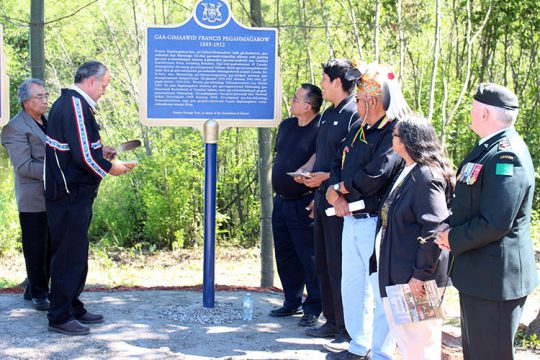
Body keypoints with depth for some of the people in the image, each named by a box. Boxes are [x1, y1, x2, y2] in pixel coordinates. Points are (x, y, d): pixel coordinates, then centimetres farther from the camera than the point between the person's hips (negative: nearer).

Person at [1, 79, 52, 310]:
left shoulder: (49, 122, 15)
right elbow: (24, 166, -19)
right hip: (33, 200, -7)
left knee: (53, 248, 12)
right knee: (36, 250, 3)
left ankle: (35, 289, 26)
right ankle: (38, 294, 16)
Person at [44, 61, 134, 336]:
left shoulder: (66, 103, 15)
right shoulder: (76, 106, -17)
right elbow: (82, 155, -22)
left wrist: (99, 153, 12)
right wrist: (110, 168, -8)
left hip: (73, 195, 11)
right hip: (71, 196, -11)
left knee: (77, 253, 17)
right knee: (69, 255, -4)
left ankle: (73, 308, 27)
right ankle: (60, 317, 4)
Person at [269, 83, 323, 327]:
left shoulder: (320, 130, -14)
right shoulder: (286, 125, 11)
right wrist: (279, 189, 15)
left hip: (303, 204, -8)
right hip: (281, 201, 9)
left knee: (309, 258, -2)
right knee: (285, 256, 15)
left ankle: (313, 309, 7)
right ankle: (292, 302, 27)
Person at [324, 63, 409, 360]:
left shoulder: (396, 133, -15)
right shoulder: (358, 130, 15)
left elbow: (374, 176, -24)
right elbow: (337, 165, 15)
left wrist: (342, 187, -7)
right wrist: (335, 195, -5)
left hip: (377, 222, -9)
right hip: (351, 220, 10)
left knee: (381, 291, -1)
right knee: (351, 286, 17)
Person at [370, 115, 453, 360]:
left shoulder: (426, 176, -18)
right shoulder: (407, 172, 11)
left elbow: (435, 229, -22)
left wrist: (422, 274, -21)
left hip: (415, 277, -10)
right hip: (397, 272, 10)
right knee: (403, 338, 18)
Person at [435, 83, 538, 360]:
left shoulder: (506, 156, -23)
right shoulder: (489, 148, 9)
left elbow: (495, 223, -27)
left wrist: (454, 239, -14)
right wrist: (450, 226, -1)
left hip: (494, 278, -10)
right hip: (479, 273, 10)